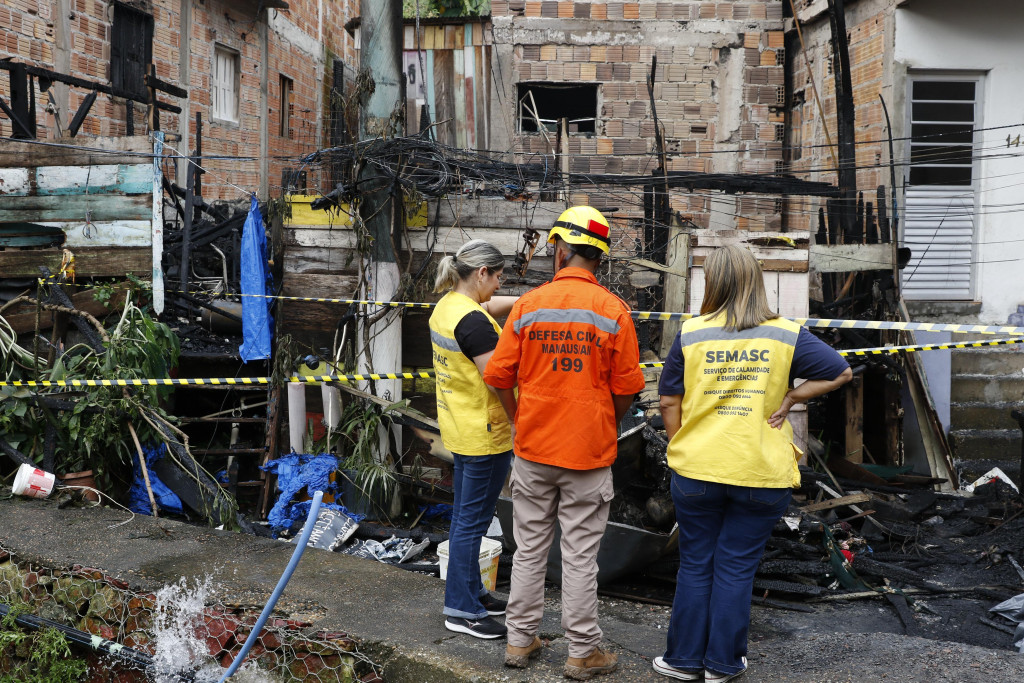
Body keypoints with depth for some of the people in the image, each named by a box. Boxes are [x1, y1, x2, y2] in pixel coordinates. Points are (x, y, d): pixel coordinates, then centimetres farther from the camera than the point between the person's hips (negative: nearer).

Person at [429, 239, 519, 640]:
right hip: (484, 434, -10)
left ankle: (469, 590, 32)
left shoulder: (447, 305, 6)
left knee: (466, 515, 19)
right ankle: (461, 610, 7)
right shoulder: (472, 321, -24)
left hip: (459, 429, 10)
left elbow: (492, 306, 21)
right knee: (472, 520, -1)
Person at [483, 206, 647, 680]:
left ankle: (520, 641, 24)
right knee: (580, 555, 6)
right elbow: (626, 388, -6)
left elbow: (499, 375, -2)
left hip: (533, 448, 2)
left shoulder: (528, 305, -4)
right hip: (589, 452, -2)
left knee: (529, 549, 14)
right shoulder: (613, 311, -8)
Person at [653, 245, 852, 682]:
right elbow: (841, 372, -2)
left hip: (697, 470, 0)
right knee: (736, 569, 9)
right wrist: (790, 399, -1)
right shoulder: (786, 335, -4)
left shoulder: (690, 334, -3)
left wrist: (682, 450, 10)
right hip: (762, 473, 0)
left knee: (695, 566, 12)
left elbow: (669, 402, 0)